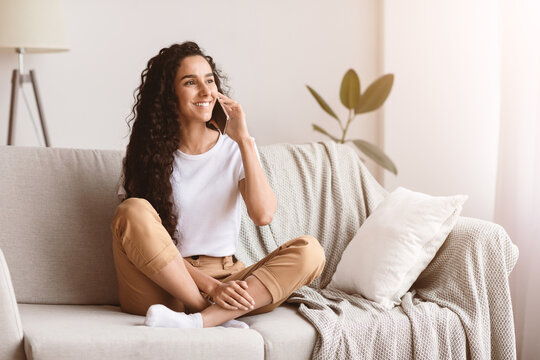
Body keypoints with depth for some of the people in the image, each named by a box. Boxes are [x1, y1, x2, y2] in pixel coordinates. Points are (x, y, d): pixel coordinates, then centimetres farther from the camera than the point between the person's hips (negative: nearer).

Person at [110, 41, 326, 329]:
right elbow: (143, 235, -8)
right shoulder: (147, 154, 3)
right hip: (164, 289, -2)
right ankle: (217, 317, -25)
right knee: (133, 211, -28)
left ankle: (199, 321, -34)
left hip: (226, 283, 2)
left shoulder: (235, 149, 8)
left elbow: (263, 215, -9)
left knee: (309, 251, -20)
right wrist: (211, 285, -20)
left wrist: (244, 139, -8)